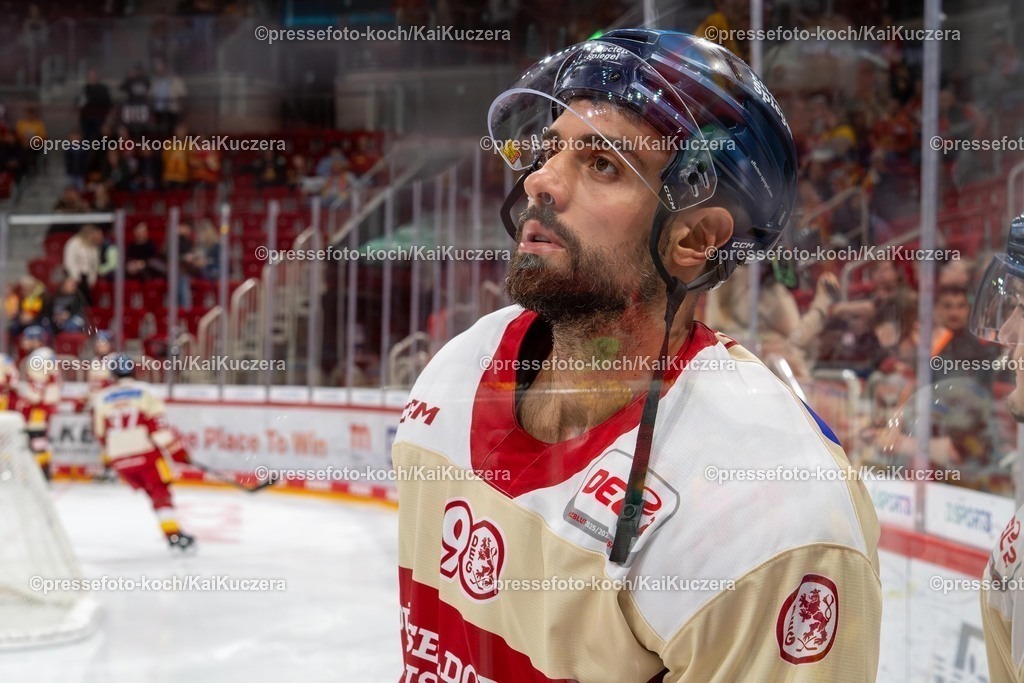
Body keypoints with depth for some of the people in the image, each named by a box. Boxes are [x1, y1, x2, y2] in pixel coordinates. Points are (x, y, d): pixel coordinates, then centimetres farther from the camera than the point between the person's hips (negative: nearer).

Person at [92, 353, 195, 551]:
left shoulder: (101, 398, 8)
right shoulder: (143, 391, -3)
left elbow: (100, 433, 14)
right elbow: (158, 425, -10)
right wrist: (177, 451, -6)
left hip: (119, 460, 4)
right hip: (146, 453, -4)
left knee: (151, 491, 17)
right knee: (161, 493, 2)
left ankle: (172, 535, 11)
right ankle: (175, 534, -13)